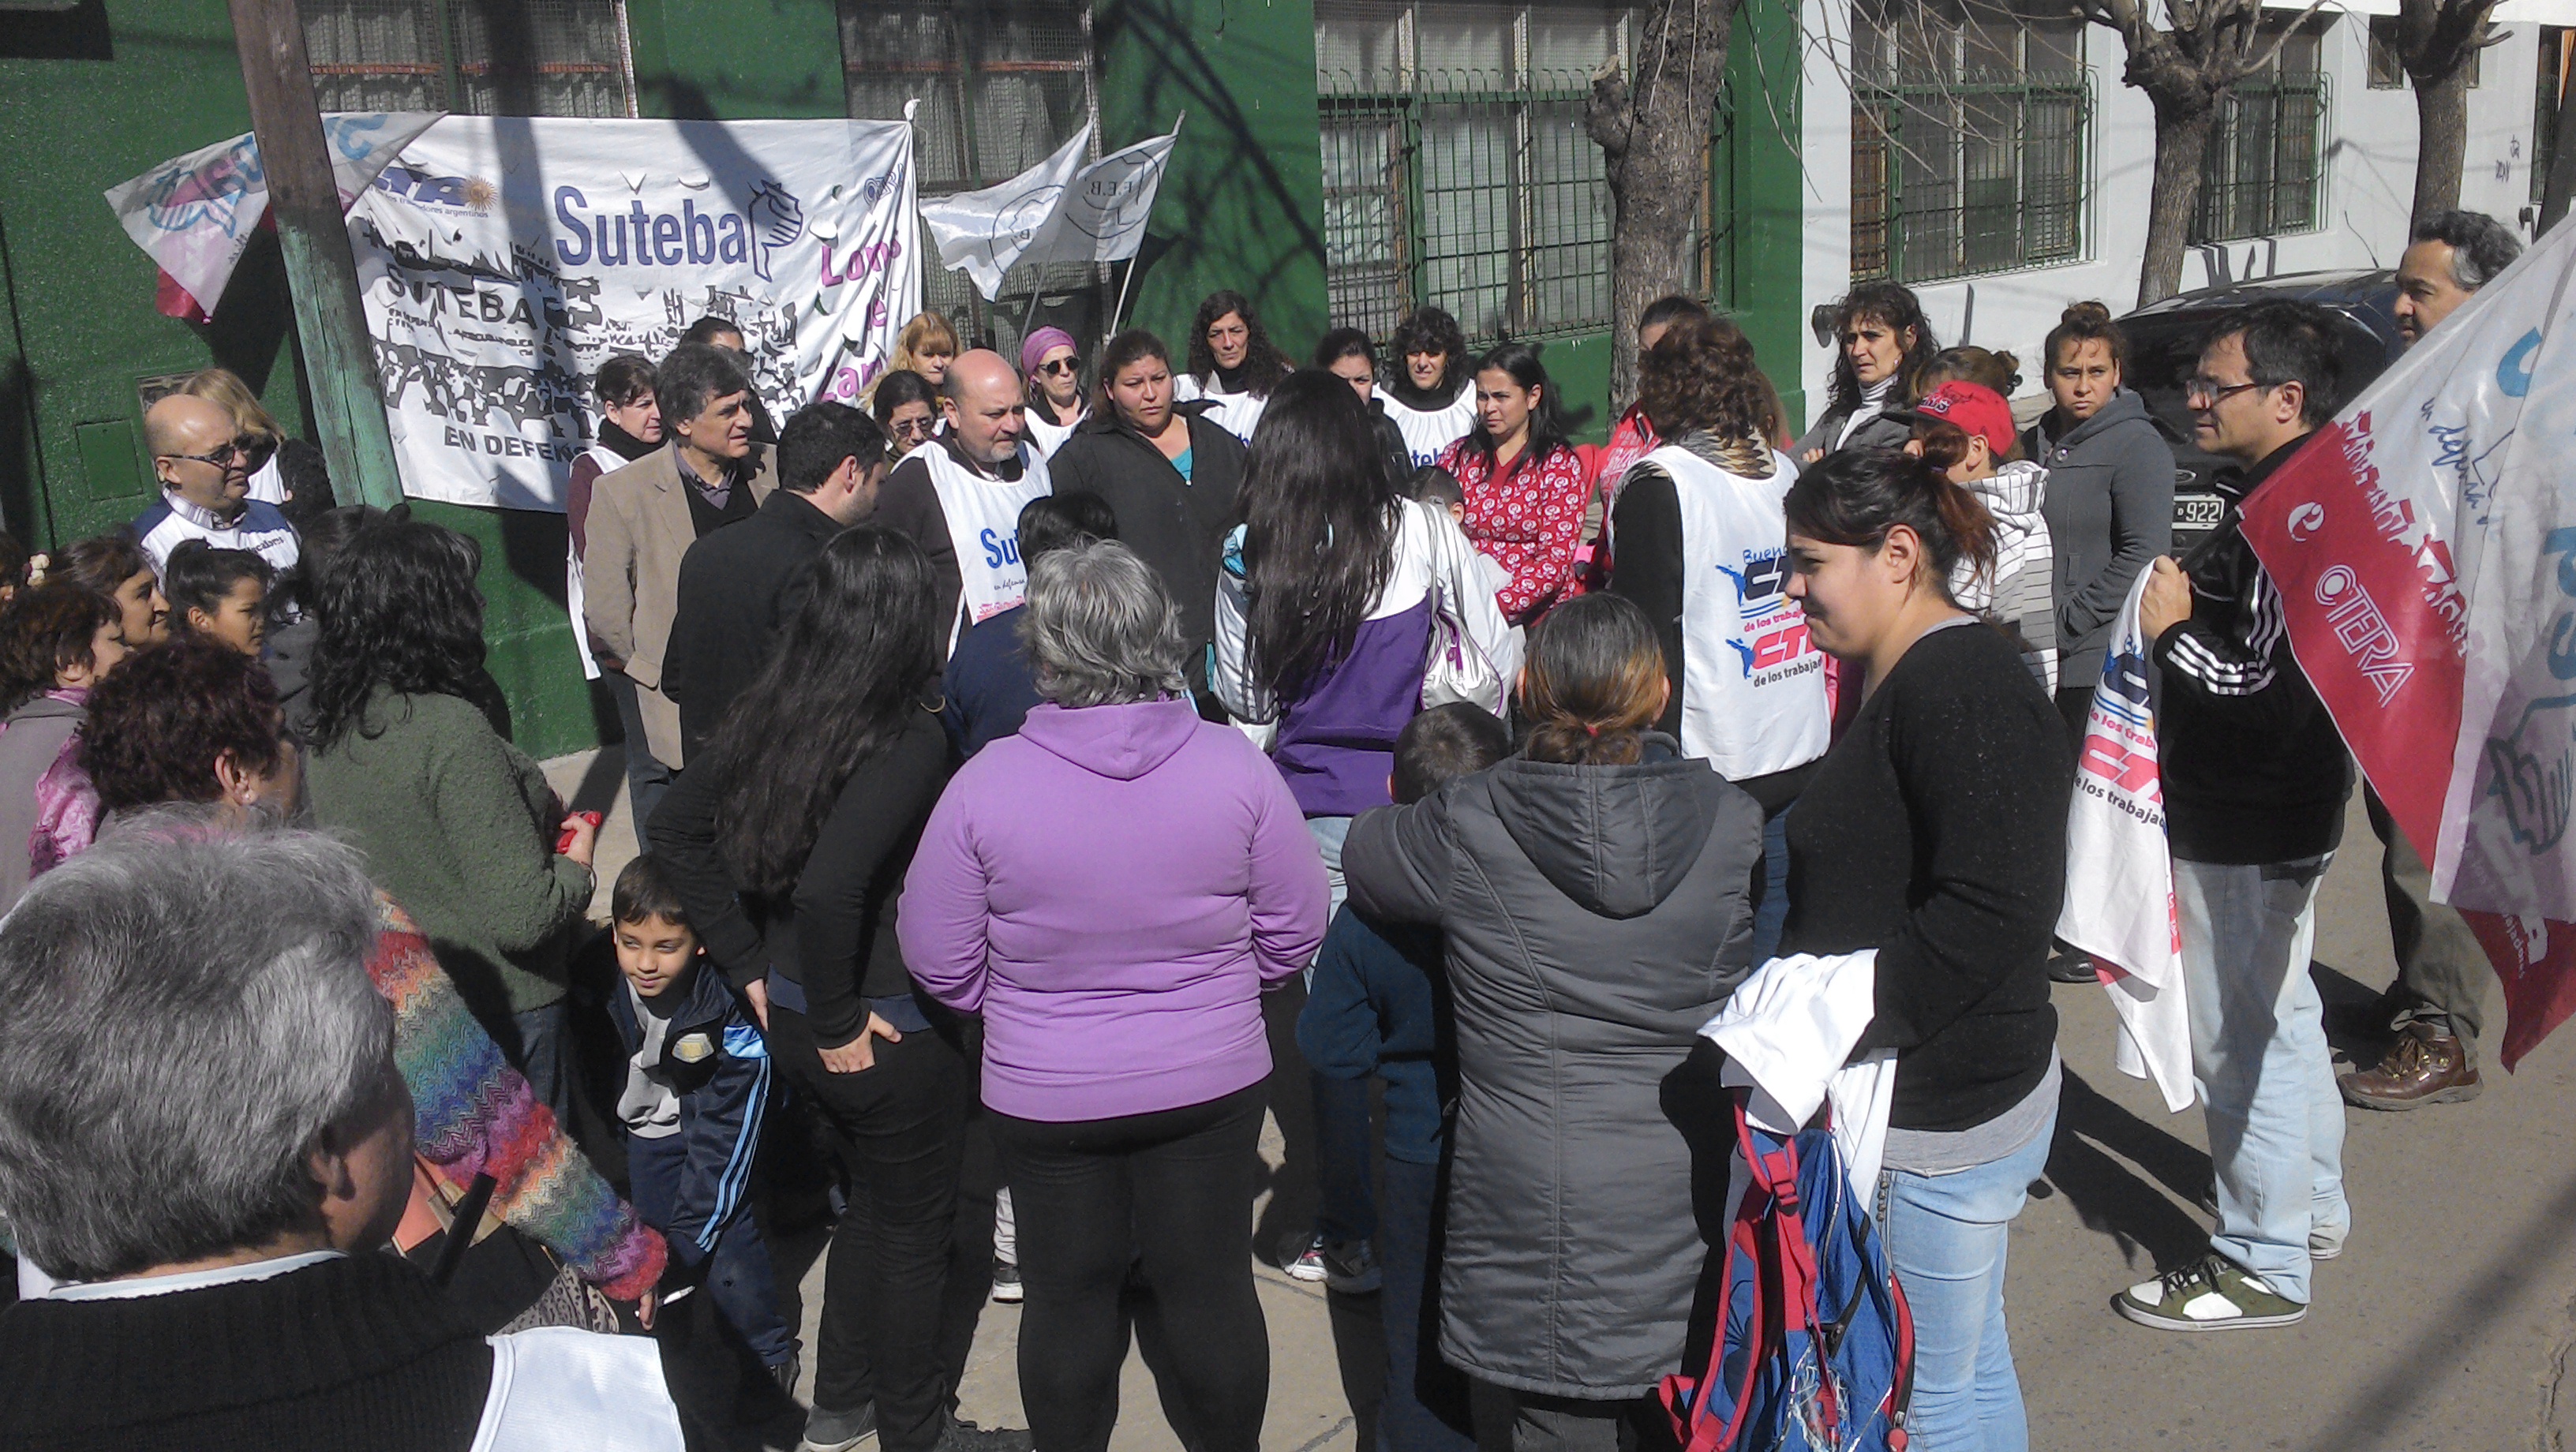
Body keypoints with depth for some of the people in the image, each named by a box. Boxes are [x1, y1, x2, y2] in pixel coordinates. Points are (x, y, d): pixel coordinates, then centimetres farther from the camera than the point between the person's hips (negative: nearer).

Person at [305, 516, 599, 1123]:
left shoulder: (329, 729, -1)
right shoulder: (452, 732, -25)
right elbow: (522, 917, -25)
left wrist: (534, 814, 13)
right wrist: (576, 864, -6)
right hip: (497, 1005, -8)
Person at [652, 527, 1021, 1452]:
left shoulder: (771, 711, -2)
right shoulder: (909, 740, -24)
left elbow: (677, 829, 6)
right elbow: (827, 890, -35)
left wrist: (750, 967, 8)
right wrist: (840, 1022, -20)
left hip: (790, 1016, 7)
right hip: (893, 1031, -7)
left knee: (874, 1199, 28)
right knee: (913, 1228, 14)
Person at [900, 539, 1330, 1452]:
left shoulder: (986, 782, -17)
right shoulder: (1232, 764, -14)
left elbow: (941, 963, -7)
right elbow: (1294, 932, -4)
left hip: (1043, 1095, -1)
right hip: (1212, 1084, 1)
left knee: (1069, 1297, 18)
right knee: (1211, 1285, 17)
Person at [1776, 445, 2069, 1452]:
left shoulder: (1960, 691, -20)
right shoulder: (1907, 680, 13)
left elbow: (1998, 908, -29)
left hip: (1945, 1113, -10)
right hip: (1932, 1095, 10)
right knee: (1971, 1368, 22)